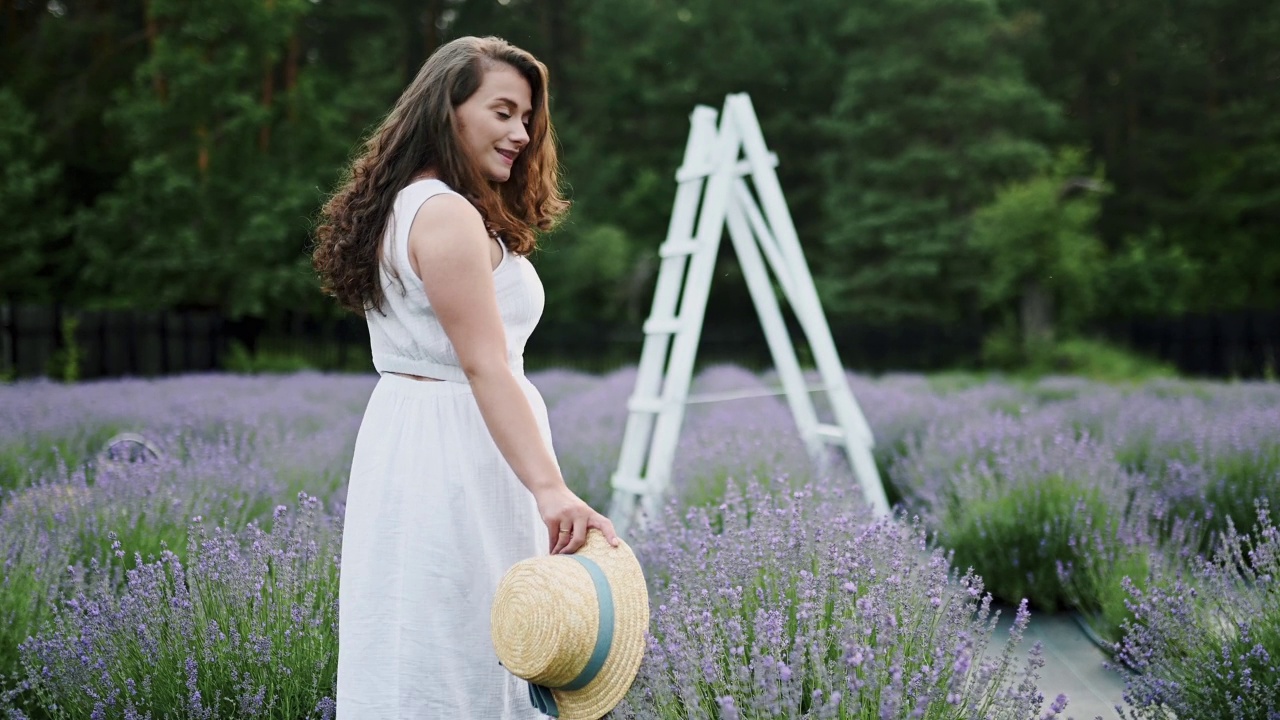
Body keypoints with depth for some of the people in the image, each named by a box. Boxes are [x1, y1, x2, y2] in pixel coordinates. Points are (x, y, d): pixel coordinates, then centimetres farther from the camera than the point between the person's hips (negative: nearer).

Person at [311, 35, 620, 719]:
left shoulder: (402, 204, 16)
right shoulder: (447, 215, -16)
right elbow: (485, 366, -25)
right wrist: (549, 488, -32)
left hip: (407, 434, 10)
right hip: (456, 452, -10)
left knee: (412, 655, 13)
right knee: (457, 660, -4)